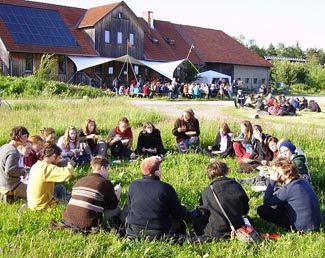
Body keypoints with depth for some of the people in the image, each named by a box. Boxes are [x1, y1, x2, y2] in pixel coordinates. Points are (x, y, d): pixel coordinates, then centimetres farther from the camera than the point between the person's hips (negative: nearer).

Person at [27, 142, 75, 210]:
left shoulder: (37, 165, 2)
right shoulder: (47, 168, -26)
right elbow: (68, 173, -38)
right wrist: (70, 165, -15)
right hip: (42, 207, -9)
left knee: (61, 187, 22)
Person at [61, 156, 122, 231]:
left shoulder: (79, 181, 18)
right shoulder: (105, 183, -2)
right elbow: (113, 206, 6)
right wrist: (118, 192, 27)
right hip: (86, 226, -7)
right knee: (117, 209, 7)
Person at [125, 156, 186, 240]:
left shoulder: (133, 185, -3)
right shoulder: (166, 188, -15)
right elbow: (179, 215, -5)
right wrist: (182, 208, 19)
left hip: (133, 233, 4)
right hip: (158, 235, -3)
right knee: (178, 220, 20)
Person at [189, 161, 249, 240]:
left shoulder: (208, 191, -13)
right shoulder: (237, 186, -3)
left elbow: (202, 213, -7)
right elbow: (245, 210, 5)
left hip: (216, 233, -5)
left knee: (192, 213, 12)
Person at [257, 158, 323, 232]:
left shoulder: (288, 188, -20)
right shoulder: (302, 181, 4)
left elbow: (266, 202, -14)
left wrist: (272, 181, -13)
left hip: (303, 228, -8)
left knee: (262, 210, -8)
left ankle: (290, 228, -4)